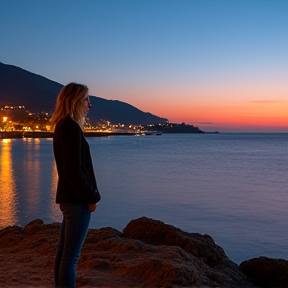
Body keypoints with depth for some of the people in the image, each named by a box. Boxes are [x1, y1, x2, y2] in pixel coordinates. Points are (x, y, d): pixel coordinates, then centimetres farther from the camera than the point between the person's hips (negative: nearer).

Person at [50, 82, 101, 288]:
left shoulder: (63, 126, 13)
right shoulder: (71, 127, -16)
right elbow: (73, 170, -21)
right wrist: (91, 197, -12)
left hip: (68, 197, 10)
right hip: (77, 199, -10)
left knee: (64, 252, 15)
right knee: (71, 256, -3)